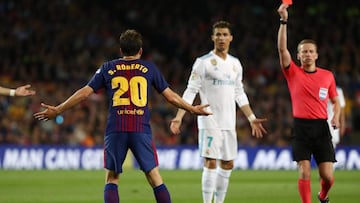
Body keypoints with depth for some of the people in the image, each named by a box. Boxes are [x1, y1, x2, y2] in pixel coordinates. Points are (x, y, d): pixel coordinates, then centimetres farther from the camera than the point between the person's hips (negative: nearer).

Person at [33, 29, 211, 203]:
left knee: (111, 179, 9)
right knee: (155, 178, 4)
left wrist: (57, 110, 18)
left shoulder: (108, 68, 11)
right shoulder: (149, 68, 11)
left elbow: (85, 92, 9)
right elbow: (170, 96, 15)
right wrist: (192, 109, 30)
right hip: (141, 130, 0)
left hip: (115, 130, 0)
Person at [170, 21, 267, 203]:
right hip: (209, 121, -6)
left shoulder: (235, 64, 12)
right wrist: (178, 117, -16)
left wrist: (252, 118, 19)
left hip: (229, 123, 6)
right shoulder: (203, 62, -5)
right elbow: (191, 91, -8)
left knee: (227, 165, 8)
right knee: (211, 163, -10)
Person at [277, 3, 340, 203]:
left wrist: (336, 117, -2)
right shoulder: (293, 73, 4)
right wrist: (283, 21, -18)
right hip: (301, 127, -1)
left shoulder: (327, 76, 9)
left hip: (321, 128, 1)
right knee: (304, 172, -10)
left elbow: (335, 101, 19)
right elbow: (282, 48, -8)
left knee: (327, 176, -1)